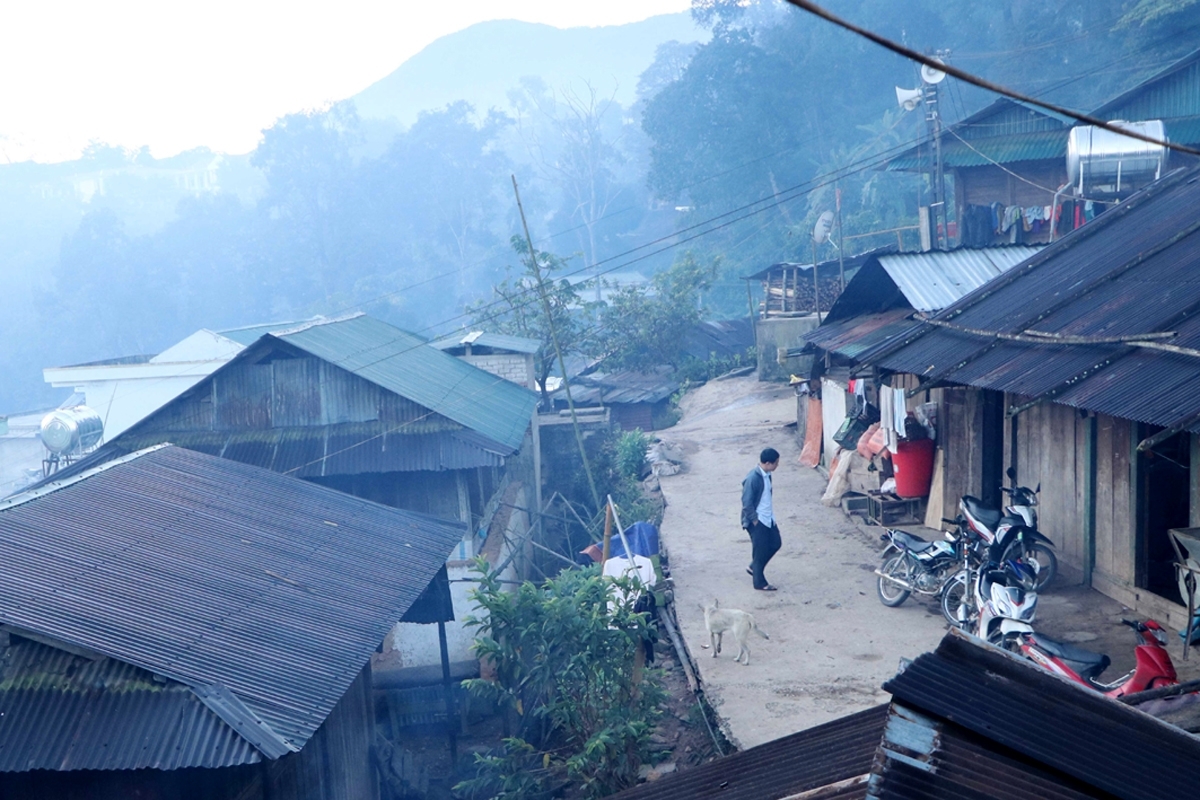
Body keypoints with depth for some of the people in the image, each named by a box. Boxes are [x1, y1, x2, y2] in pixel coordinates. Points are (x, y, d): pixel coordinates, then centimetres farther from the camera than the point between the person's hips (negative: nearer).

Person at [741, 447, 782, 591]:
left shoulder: (767, 474, 1)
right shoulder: (753, 478, -27)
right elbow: (747, 503, -23)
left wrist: (771, 513, 16)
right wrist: (755, 520, -17)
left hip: (768, 518, 9)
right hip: (757, 520, -9)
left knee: (776, 543, 16)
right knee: (760, 550, 2)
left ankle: (753, 567, 32)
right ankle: (760, 583, 17)